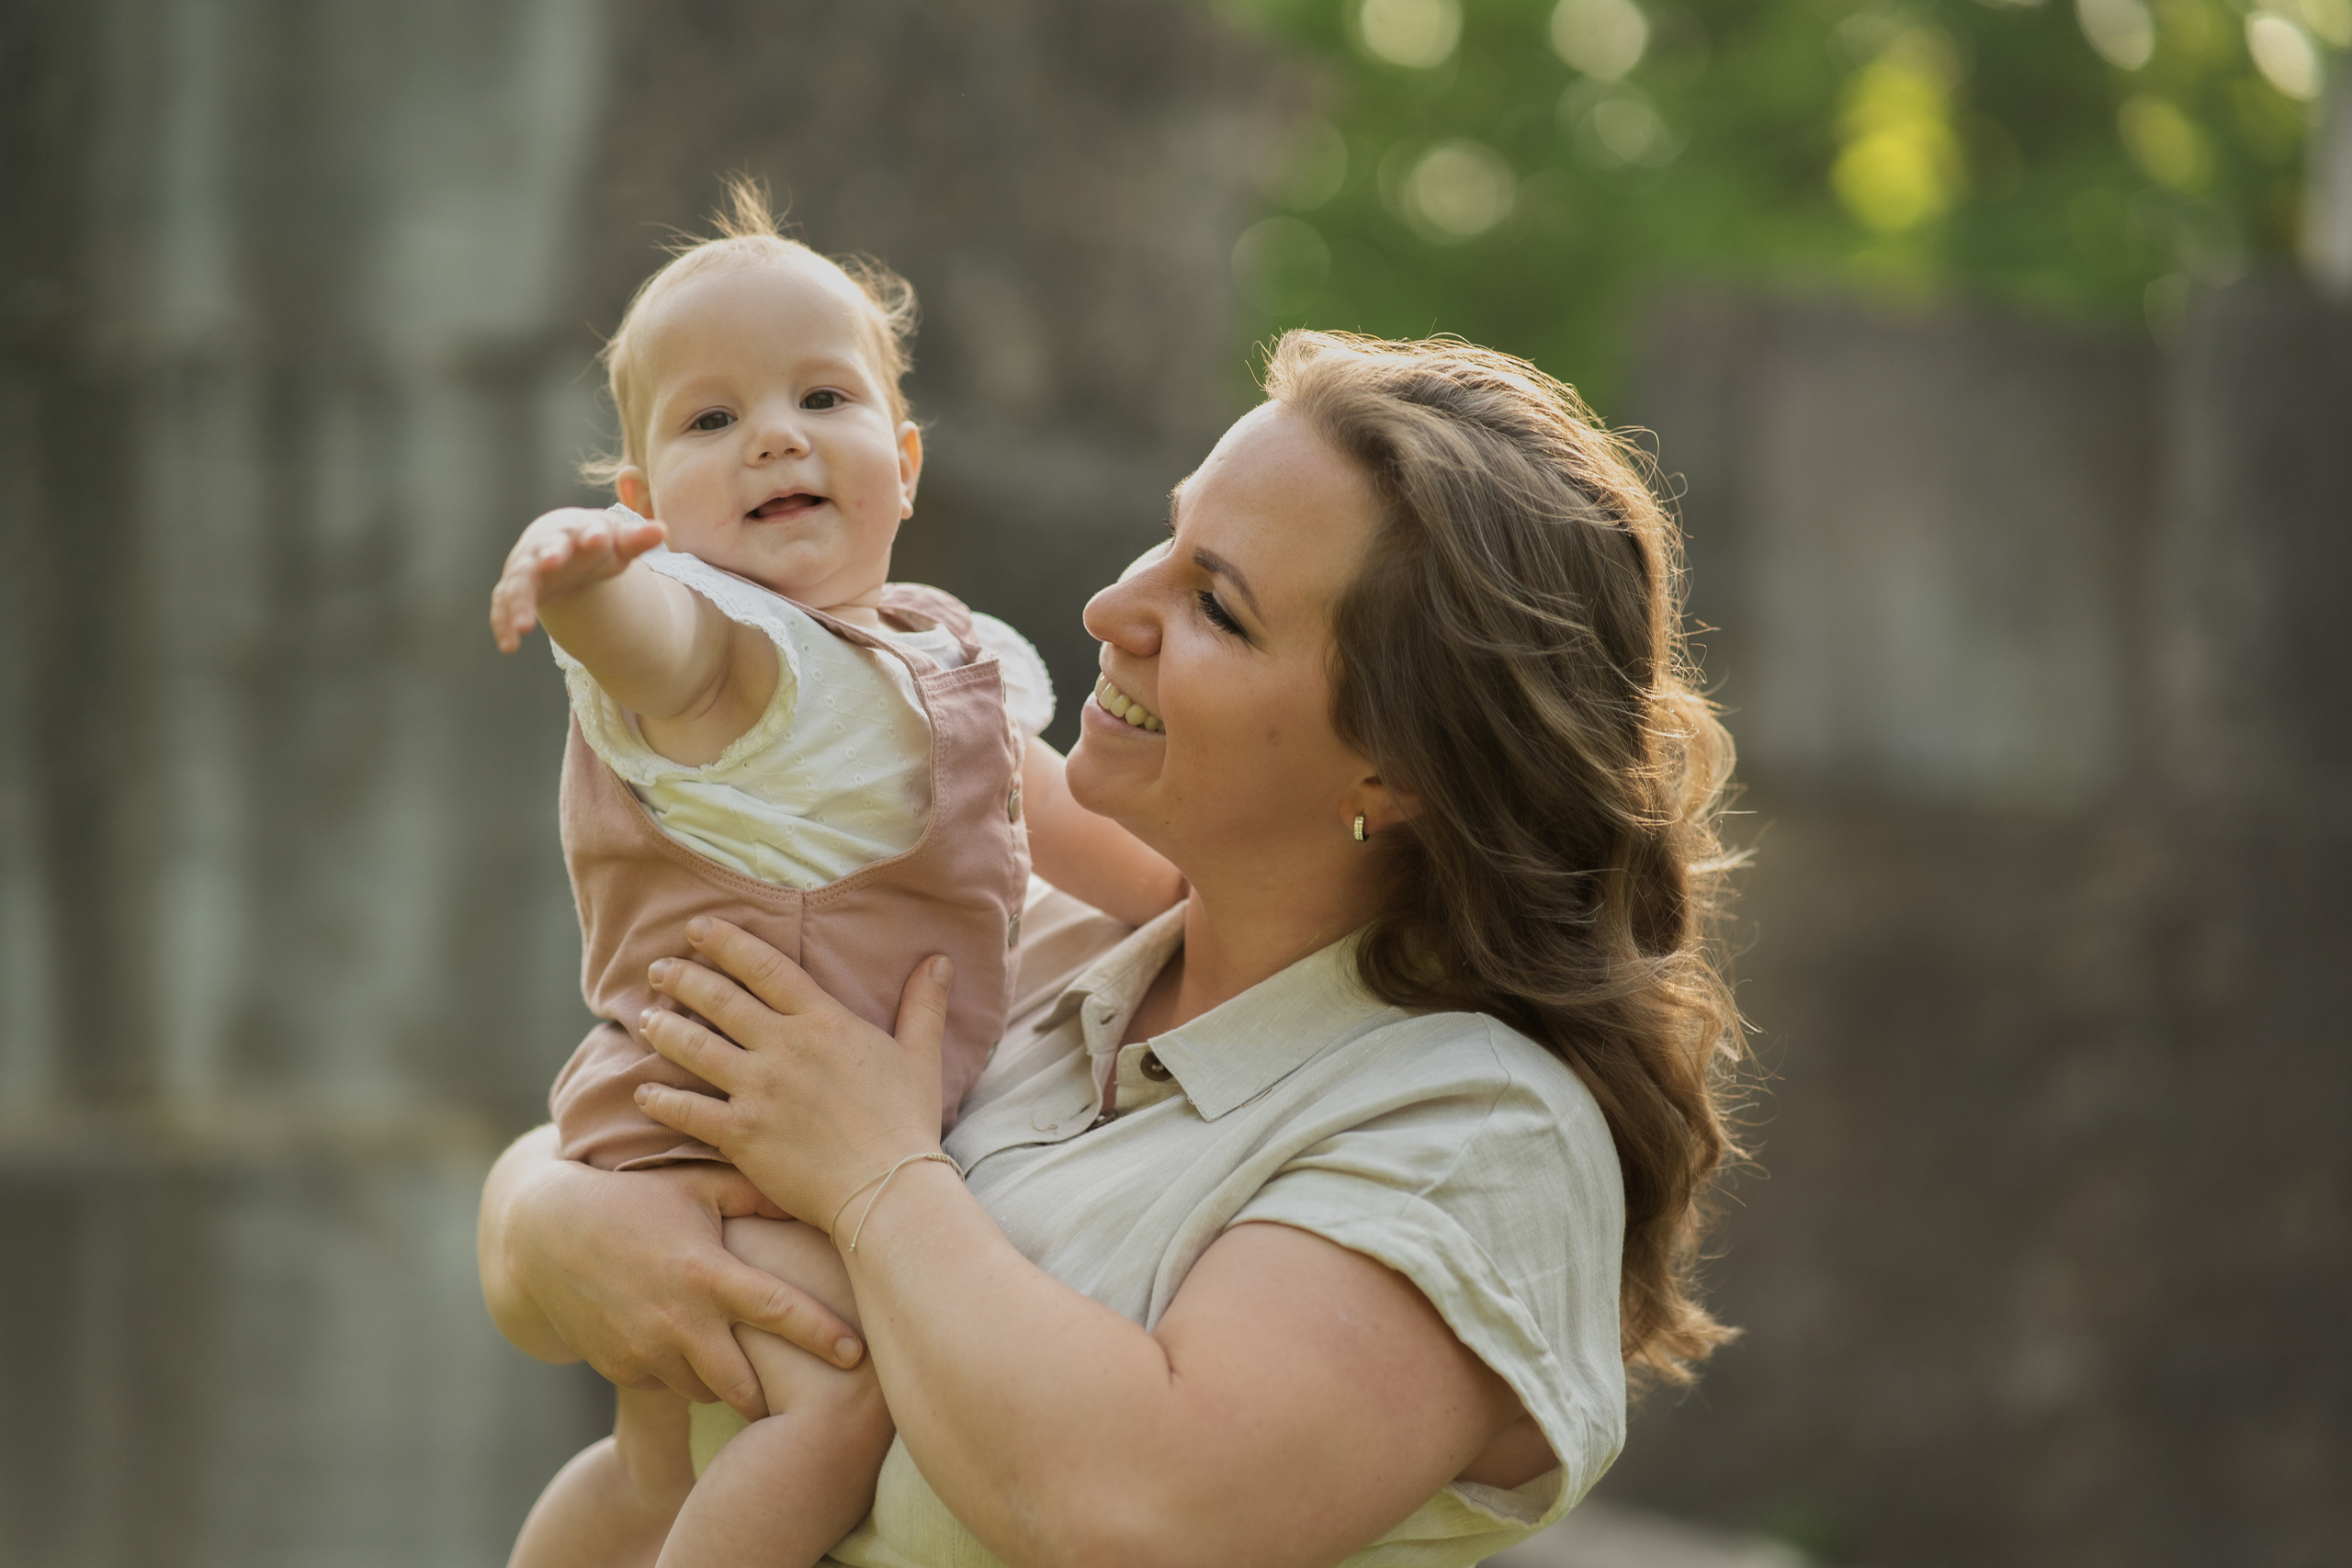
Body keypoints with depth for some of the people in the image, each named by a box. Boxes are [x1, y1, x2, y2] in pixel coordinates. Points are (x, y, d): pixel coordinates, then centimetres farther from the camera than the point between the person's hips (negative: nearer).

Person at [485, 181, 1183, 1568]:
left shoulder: (944, 658, 11)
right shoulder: (710, 640, -15)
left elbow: (1045, 805, 28)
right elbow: (644, 627, -40)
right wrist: (577, 565, -62)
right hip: (707, 1132, -8)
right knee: (838, 1400, -29)